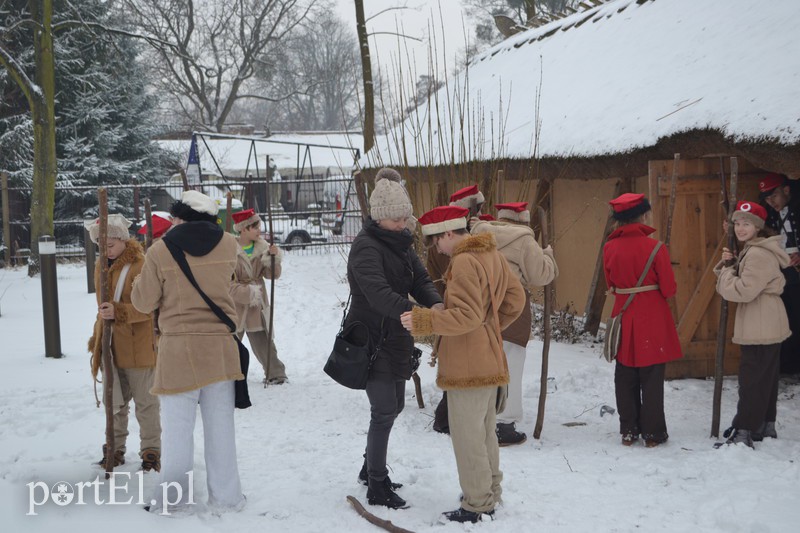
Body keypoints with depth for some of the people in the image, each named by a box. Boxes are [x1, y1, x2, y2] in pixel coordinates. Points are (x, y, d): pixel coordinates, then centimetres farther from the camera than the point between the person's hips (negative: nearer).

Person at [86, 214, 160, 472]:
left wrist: (119, 312, -29)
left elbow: (149, 308, -17)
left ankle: (151, 451, 14)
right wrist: (96, 338, 21)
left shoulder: (142, 265, -14)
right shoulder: (101, 267, 9)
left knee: (145, 402, 4)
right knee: (115, 401, 15)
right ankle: (115, 449, 27)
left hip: (139, 347, -6)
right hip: (111, 346, 7)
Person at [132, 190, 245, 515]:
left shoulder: (160, 251, -8)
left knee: (177, 426, 6)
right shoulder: (229, 245, 1)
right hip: (221, 345, 3)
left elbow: (144, 302, 0)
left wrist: (144, 279, 18)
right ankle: (226, 495, 16)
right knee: (220, 424, 10)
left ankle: (175, 497, 12)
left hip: (179, 348, -3)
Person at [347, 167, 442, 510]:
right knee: (384, 412, -6)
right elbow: (378, 293, -34)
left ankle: (370, 468, 36)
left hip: (396, 338, 9)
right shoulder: (366, 246, -20)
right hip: (371, 341, -9)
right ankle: (377, 488, 6)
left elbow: (420, 280, 3)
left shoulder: (402, 242, 8)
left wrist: (435, 304, -19)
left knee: (393, 405, 18)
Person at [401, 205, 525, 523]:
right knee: (485, 432, 20)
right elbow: (515, 300, 14)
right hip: (489, 361, 10)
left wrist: (424, 322, -24)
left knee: (467, 437, 1)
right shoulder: (492, 256, 9)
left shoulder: (464, 262, -19)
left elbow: (468, 315, -25)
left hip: (467, 365, -10)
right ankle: (489, 495, 31)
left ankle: (477, 505, 9)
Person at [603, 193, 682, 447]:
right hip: (653, 321, -3)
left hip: (624, 318, 3)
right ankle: (652, 433, 10)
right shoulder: (655, 247, -14)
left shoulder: (610, 247, -3)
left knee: (625, 378, 12)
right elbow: (669, 289, -9)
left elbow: (610, 285, 7)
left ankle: (629, 431, 18)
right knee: (651, 378, 5)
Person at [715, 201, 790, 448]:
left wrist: (726, 273, -9)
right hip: (764, 326, 11)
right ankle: (765, 426, 26)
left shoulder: (759, 254, -18)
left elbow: (744, 290, -24)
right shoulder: (752, 251, 16)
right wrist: (727, 265, -1)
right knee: (765, 378, 17)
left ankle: (744, 433, -10)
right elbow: (738, 280, 16)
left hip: (761, 328, -11)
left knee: (751, 379, -10)